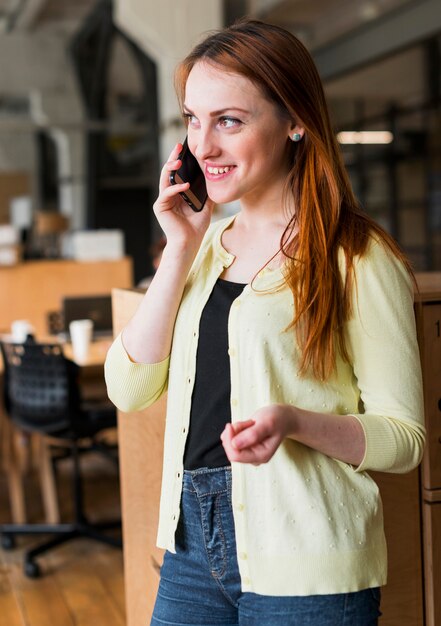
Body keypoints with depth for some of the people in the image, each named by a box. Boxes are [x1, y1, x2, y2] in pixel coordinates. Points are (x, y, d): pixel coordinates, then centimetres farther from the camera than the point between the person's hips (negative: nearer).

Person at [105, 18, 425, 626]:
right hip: (192, 546, 5)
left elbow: (404, 437, -9)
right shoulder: (208, 245, 7)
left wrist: (294, 421, -27)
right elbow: (130, 388, 0)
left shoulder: (358, 258, -11)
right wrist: (180, 249, -7)